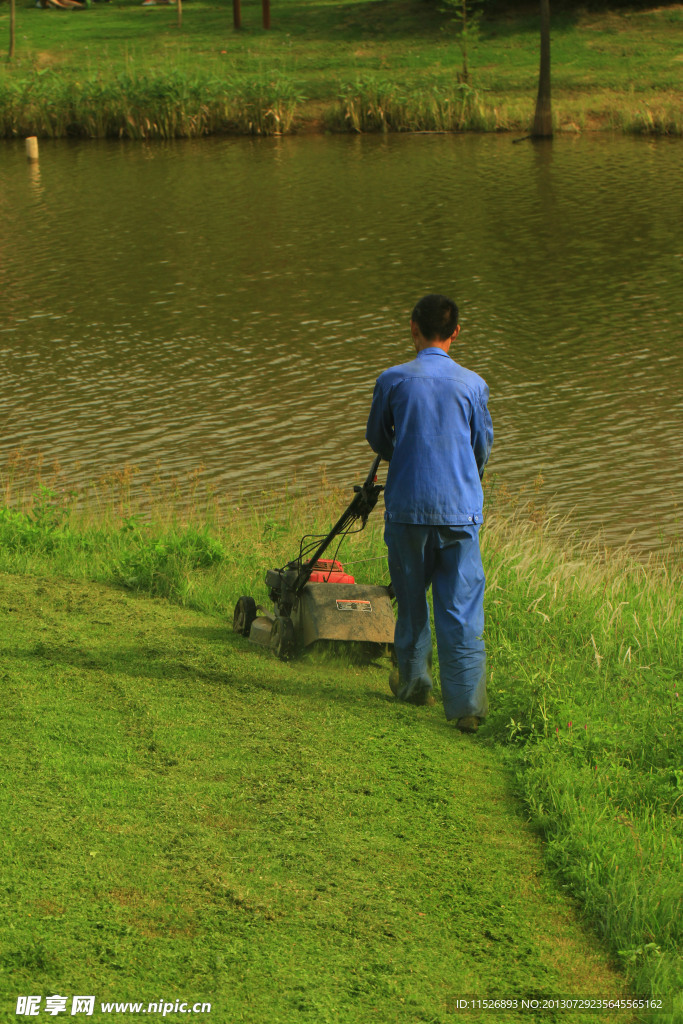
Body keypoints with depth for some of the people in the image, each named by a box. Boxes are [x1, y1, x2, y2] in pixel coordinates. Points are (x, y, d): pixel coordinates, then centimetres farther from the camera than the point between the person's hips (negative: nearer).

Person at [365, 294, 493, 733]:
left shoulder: (393, 380, -4)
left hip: (407, 505, 0)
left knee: (411, 599, 16)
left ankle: (413, 682, 30)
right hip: (461, 507, 0)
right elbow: (483, 445, 11)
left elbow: (376, 438, 10)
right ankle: (467, 705, -6)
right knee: (461, 607, -1)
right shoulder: (473, 384, -1)